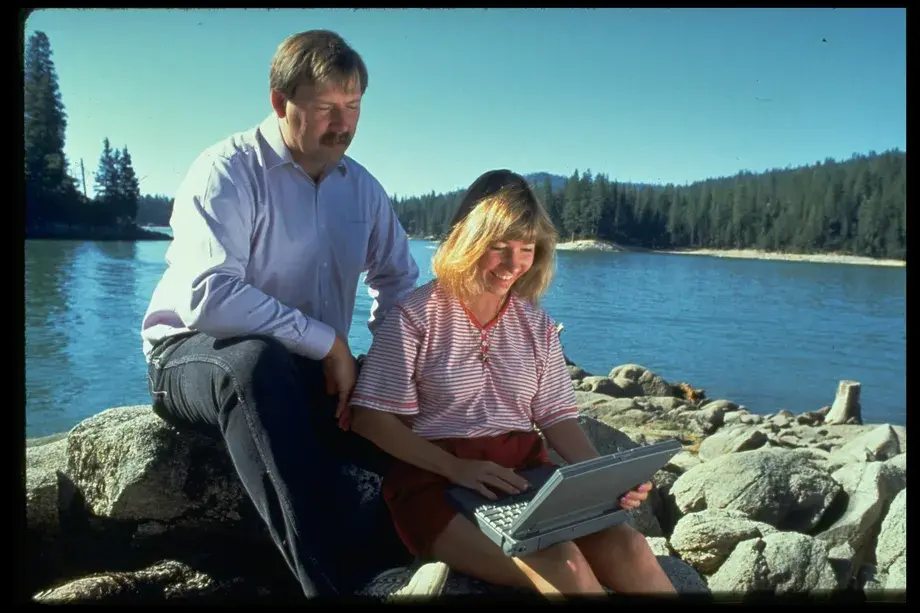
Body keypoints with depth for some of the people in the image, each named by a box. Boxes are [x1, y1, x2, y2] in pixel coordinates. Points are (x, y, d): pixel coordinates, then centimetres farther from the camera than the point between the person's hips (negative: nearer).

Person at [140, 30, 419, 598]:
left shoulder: (362, 186, 5)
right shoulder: (229, 171, -14)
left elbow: (401, 285, 14)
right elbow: (207, 297, -29)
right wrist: (328, 342, -25)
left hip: (311, 369, 6)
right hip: (197, 355, -5)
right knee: (258, 361, -40)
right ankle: (339, 579, -38)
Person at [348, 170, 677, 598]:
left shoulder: (537, 324, 10)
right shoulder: (418, 314, -4)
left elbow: (557, 417, 10)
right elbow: (370, 417, -7)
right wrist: (456, 468, -18)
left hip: (526, 473, 5)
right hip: (436, 479, -4)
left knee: (625, 547, -22)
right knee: (560, 564, -29)